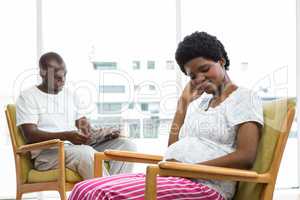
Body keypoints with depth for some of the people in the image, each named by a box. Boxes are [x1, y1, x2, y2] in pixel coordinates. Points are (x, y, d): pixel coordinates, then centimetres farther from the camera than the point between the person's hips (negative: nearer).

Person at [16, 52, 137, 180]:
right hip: (47, 153, -6)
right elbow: (30, 135, -9)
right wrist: (66, 136, -24)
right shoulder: (27, 97, 3)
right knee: (85, 153, -38)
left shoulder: (71, 95, 21)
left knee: (127, 145, -14)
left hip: (79, 147, 6)